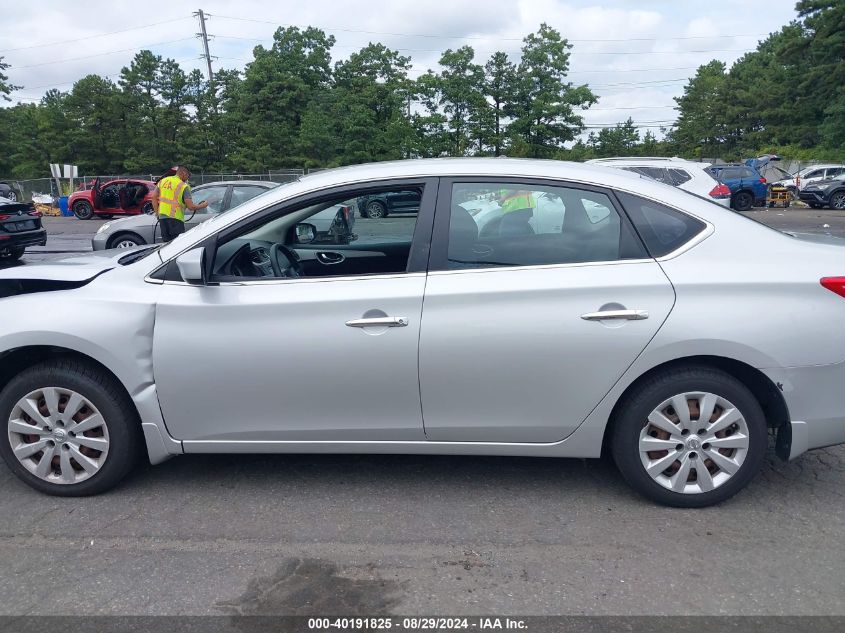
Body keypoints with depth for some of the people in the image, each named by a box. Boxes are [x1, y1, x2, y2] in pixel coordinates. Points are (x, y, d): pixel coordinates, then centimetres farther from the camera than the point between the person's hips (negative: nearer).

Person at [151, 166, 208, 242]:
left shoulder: (163, 181, 12)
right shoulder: (183, 186, -6)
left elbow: (154, 197, 10)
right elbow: (191, 206, -11)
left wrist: (157, 213, 15)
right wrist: (202, 205, 6)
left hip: (162, 217, 6)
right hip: (175, 218, -6)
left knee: (166, 242, 13)